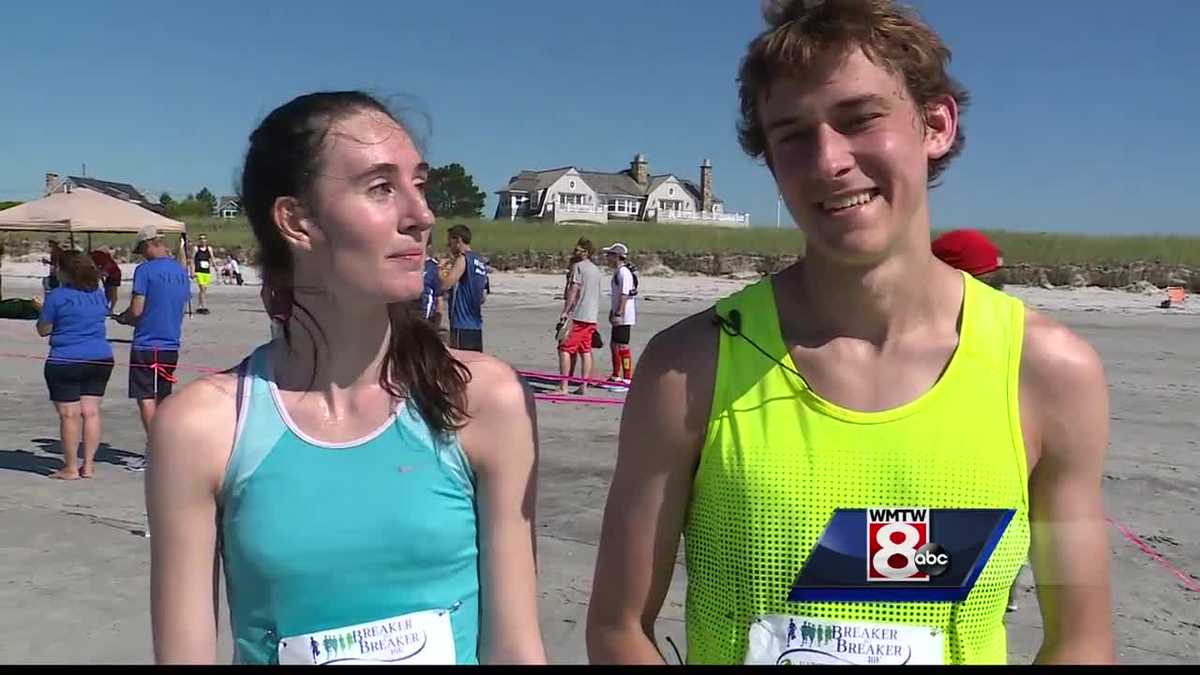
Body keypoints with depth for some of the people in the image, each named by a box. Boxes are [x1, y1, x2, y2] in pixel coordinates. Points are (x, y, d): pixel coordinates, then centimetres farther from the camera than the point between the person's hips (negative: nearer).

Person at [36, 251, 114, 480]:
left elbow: (43, 330, -4)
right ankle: (88, 465, 11)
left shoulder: (57, 296, -9)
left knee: (69, 415, 0)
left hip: (66, 362, -6)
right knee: (91, 412, 8)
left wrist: (43, 309, 15)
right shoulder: (99, 294, 8)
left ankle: (71, 468, 6)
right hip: (101, 359, 6)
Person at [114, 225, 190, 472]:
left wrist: (122, 318, 7)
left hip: (146, 344, -6)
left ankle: (154, 453, -6)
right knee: (163, 398, 15)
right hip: (171, 345, 6)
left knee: (145, 398, -3)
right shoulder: (181, 271, 8)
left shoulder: (145, 270, -12)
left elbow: (136, 310, -15)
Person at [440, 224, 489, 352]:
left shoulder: (463, 259, -10)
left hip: (462, 325, -9)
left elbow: (445, 285, -21)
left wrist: (440, 272, -1)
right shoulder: (480, 262, 15)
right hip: (476, 325, 9)